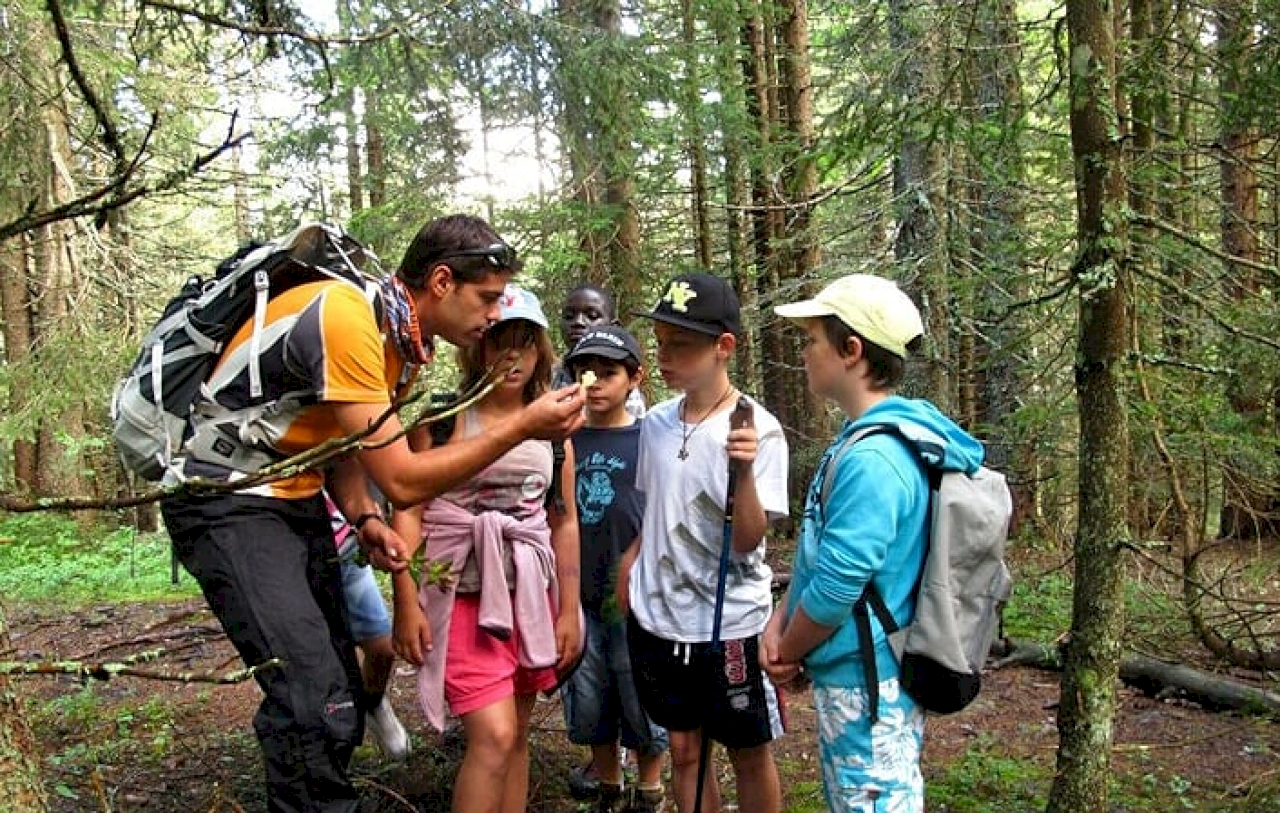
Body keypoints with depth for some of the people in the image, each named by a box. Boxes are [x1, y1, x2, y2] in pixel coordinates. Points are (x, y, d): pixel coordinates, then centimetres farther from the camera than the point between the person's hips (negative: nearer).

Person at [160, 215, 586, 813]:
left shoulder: (405, 339, 3)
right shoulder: (346, 318, -26)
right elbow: (402, 481, -25)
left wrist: (363, 518, -7)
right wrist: (523, 426, -23)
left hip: (295, 498, 9)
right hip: (228, 500, -9)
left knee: (340, 698, 8)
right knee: (316, 704, -17)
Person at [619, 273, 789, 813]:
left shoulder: (756, 429, -15)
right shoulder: (656, 422, 1)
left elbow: (748, 541, -19)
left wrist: (743, 470, -33)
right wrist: (631, 562, 4)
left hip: (730, 624, -4)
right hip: (657, 618, 5)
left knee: (749, 756, 13)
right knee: (683, 752, 16)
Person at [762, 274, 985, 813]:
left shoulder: (871, 459, -26)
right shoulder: (867, 437, 6)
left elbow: (836, 586, -25)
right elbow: (818, 549, 14)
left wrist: (788, 652, -8)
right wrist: (780, 621, 3)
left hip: (865, 684, -10)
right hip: (855, 674, 10)